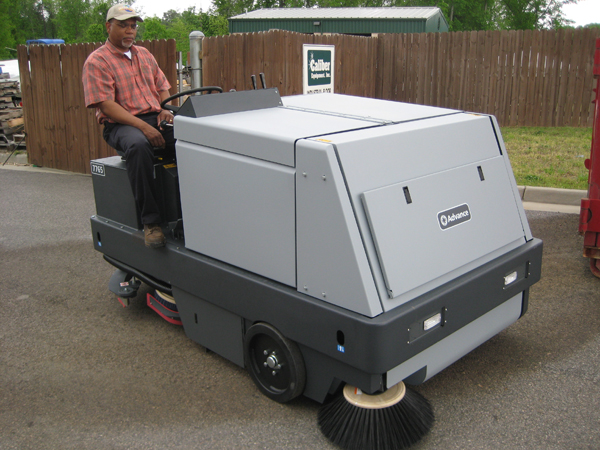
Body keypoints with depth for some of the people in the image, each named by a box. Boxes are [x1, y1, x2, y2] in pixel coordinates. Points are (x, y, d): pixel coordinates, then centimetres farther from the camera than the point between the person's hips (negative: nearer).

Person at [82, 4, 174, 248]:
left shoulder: (144, 54, 21)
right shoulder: (96, 61, -1)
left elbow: (162, 87, 23)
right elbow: (106, 104, -11)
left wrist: (165, 109, -1)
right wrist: (142, 126, -22)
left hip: (156, 118, 6)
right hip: (120, 125, -5)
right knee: (138, 146, -41)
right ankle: (150, 221, -35)